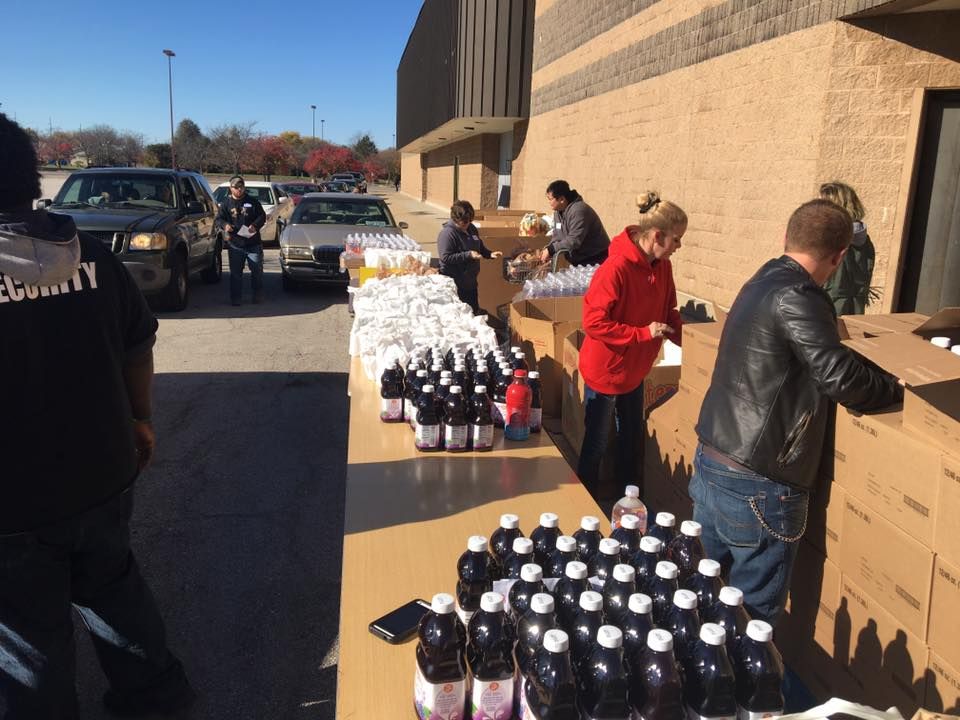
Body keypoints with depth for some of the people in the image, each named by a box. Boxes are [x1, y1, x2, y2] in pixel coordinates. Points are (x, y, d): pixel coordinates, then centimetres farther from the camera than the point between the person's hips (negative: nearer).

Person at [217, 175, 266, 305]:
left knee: (257, 270, 4)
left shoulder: (252, 201, 7)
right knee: (235, 272, 3)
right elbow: (219, 218, 8)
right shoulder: (226, 203, 8)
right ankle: (235, 298, 9)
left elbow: (262, 216, 6)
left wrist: (255, 225, -13)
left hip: (253, 242, 0)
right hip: (235, 244, 0)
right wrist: (225, 225, -15)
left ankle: (258, 295, 17)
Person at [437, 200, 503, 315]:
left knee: (475, 311, 17)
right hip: (456, 284, -8)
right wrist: (468, 255, -27)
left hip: (471, 280, 8)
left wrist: (490, 254, 1)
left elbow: (480, 247, 21)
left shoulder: (471, 228, 6)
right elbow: (446, 257, -24)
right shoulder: (447, 233, -20)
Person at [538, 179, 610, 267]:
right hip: (578, 261, 8)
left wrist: (551, 250, -24)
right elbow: (556, 237, 12)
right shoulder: (558, 212, 9)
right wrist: (547, 250, -8)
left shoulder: (579, 211, -21)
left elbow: (574, 241, -28)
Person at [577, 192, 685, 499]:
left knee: (632, 439, 21)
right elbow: (593, 322, -26)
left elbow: (668, 313, 10)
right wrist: (644, 333, -25)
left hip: (635, 370, 8)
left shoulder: (663, 266, -2)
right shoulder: (616, 268, -26)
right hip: (606, 370, -8)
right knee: (596, 443, 8)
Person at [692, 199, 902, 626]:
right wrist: (901, 390, -5)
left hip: (711, 459, 9)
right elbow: (841, 379, -21)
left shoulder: (761, 282, 11)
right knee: (752, 615, 6)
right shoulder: (796, 296, -18)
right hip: (756, 483, -9)